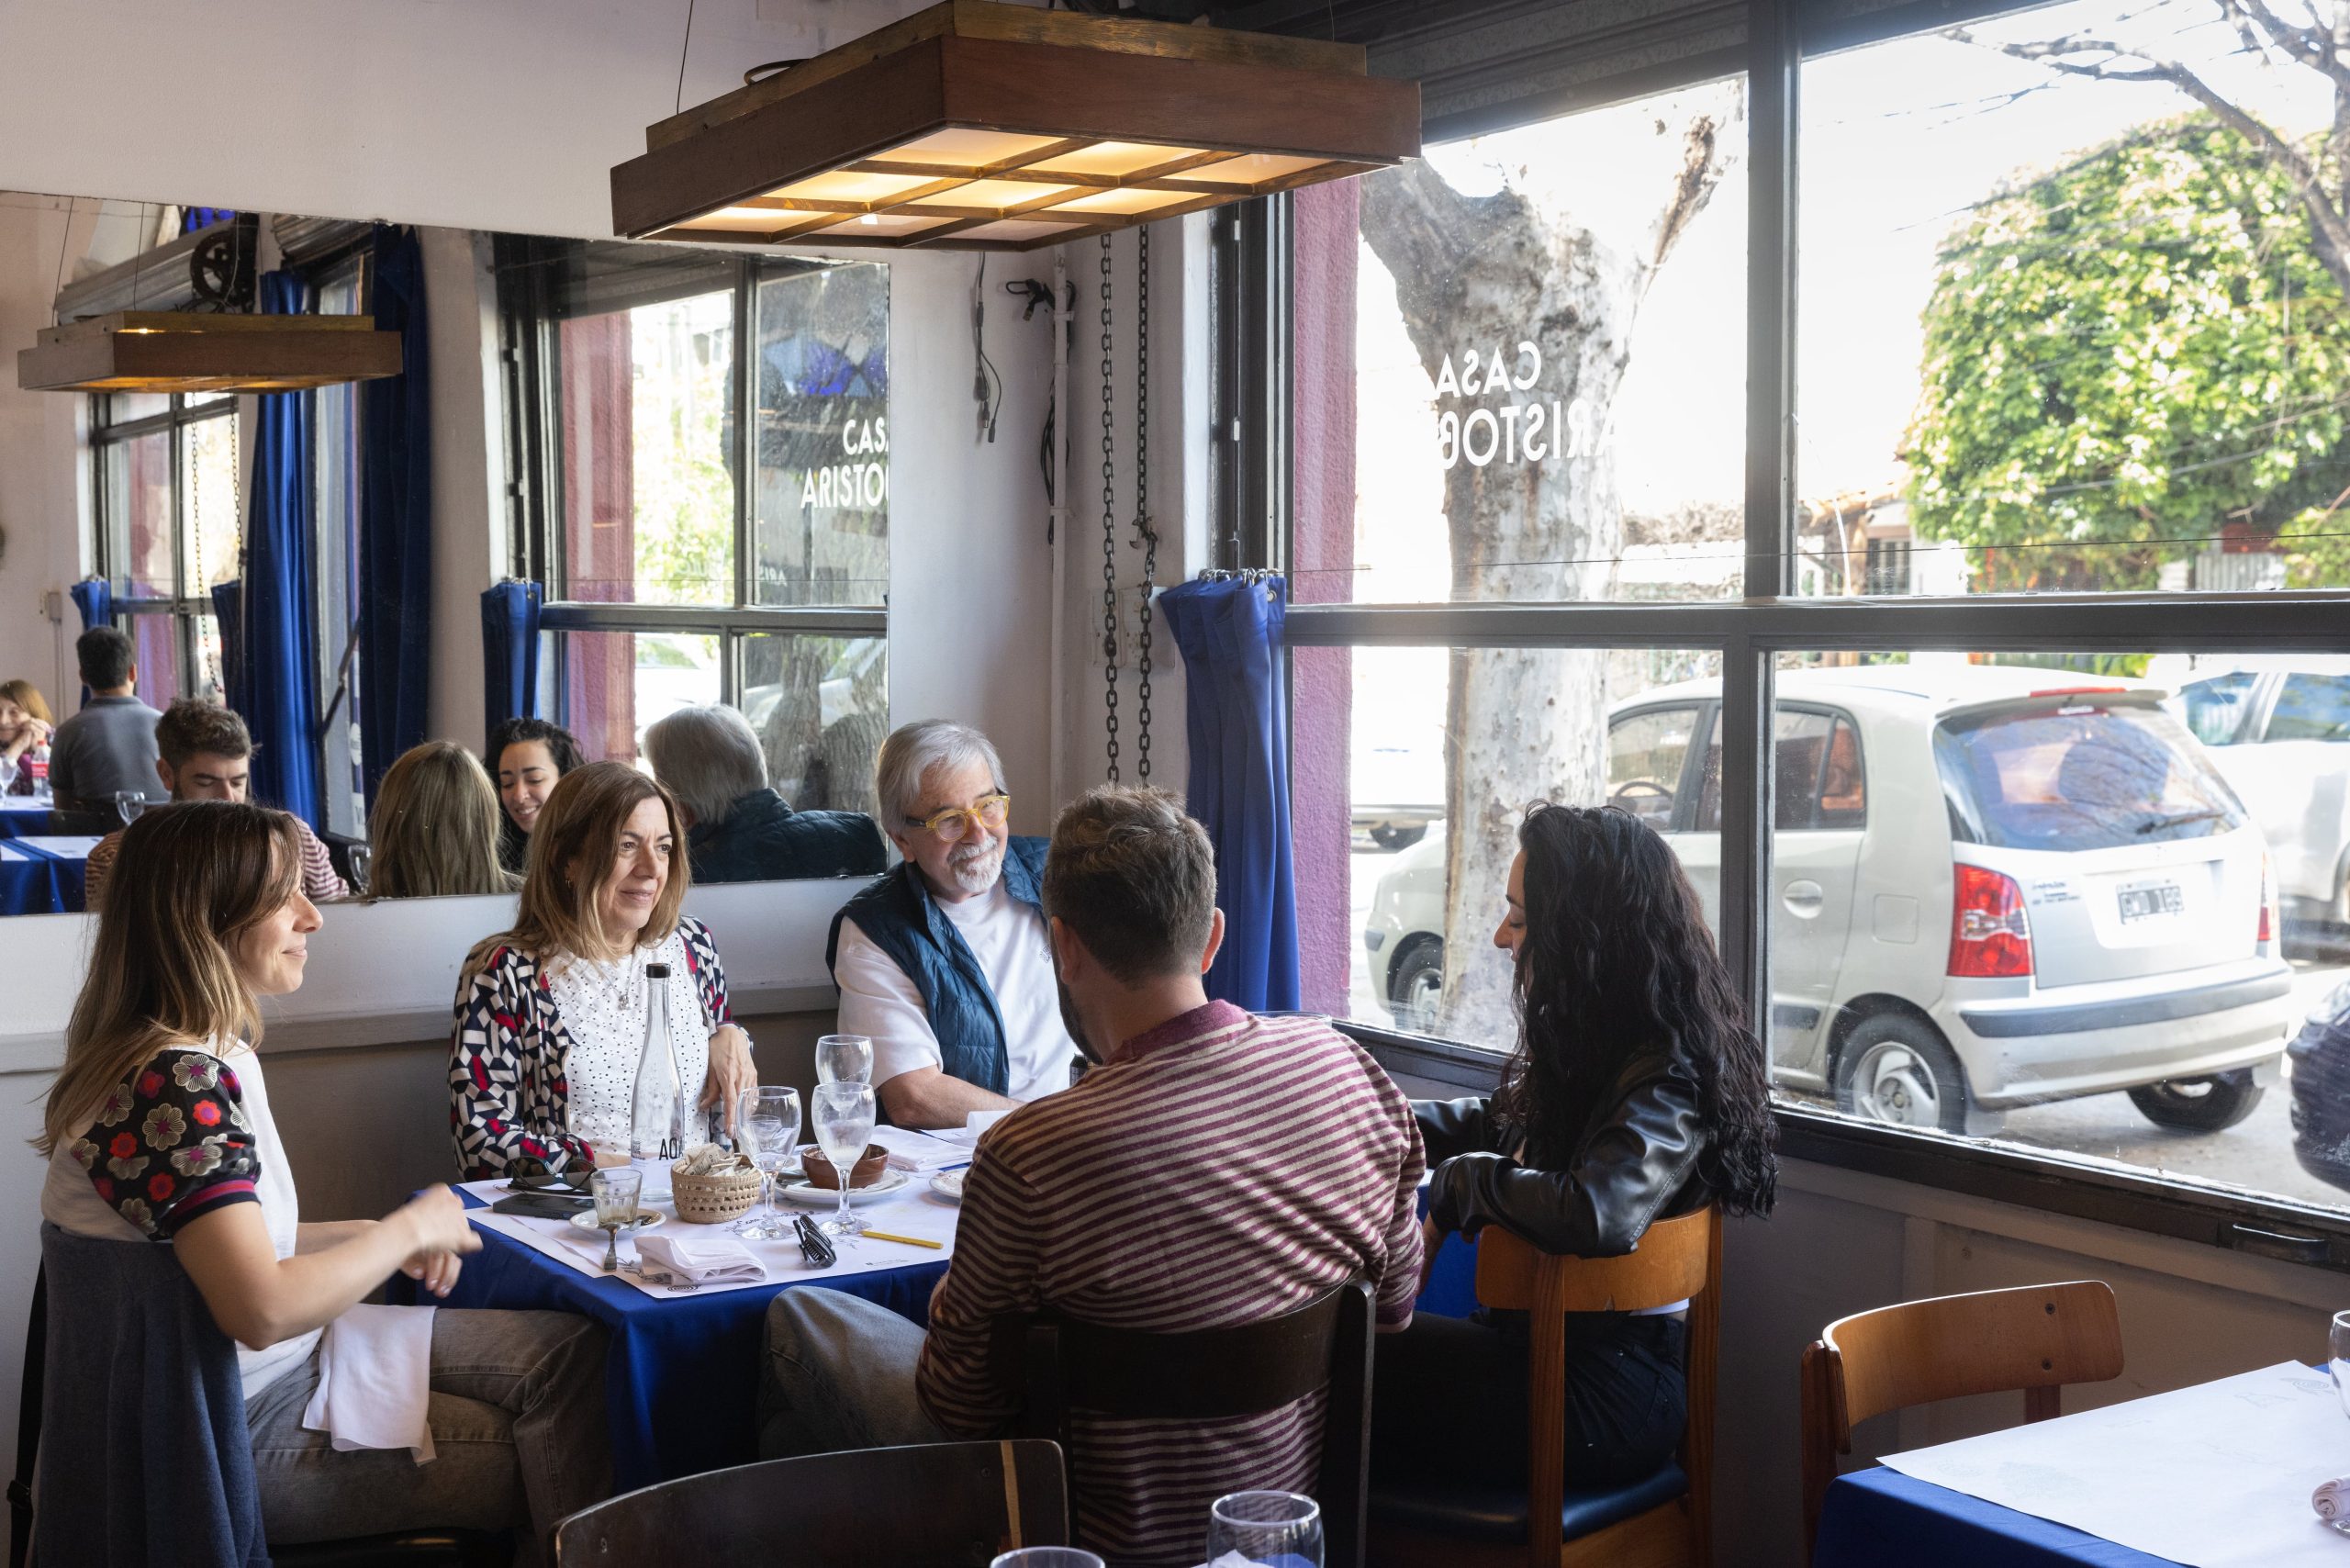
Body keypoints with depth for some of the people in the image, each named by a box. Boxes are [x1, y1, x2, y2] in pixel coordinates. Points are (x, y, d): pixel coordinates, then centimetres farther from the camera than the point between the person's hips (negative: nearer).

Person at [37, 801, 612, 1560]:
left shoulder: (213, 1056, 6)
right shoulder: (176, 1085, -25)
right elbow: (264, 1310, -31)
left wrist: (371, 1236, 4)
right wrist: (408, 1230, -17)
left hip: (281, 1363, 9)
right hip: (237, 1433, -9)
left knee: (568, 1348, 2)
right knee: (535, 1458, -7)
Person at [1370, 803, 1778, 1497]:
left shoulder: (1668, 1076, -20)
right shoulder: (1588, 1047, 7)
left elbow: (1597, 1214, -37)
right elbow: (1500, 1123, 27)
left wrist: (1459, 1183, -19)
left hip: (1604, 1397, -8)